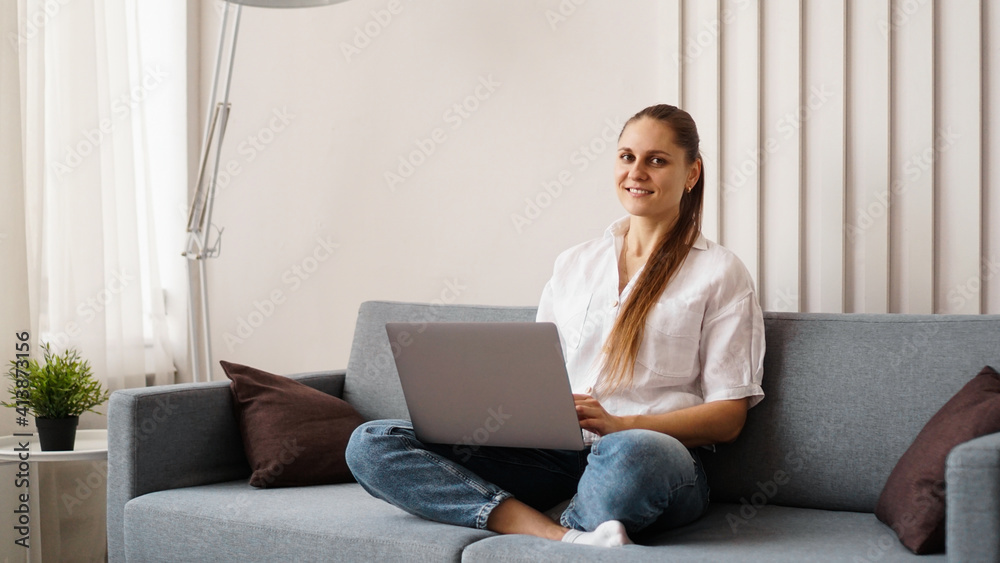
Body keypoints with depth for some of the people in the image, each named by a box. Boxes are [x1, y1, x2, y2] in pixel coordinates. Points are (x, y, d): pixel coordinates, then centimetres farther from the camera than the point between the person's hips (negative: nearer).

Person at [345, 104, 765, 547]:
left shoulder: (720, 273, 8)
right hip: (555, 454, 5)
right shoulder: (573, 265, 22)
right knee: (370, 445, -16)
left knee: (633, 454, -45)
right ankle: (566, 537, -30)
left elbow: (728, 418, 1)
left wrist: (620, 424, -14)